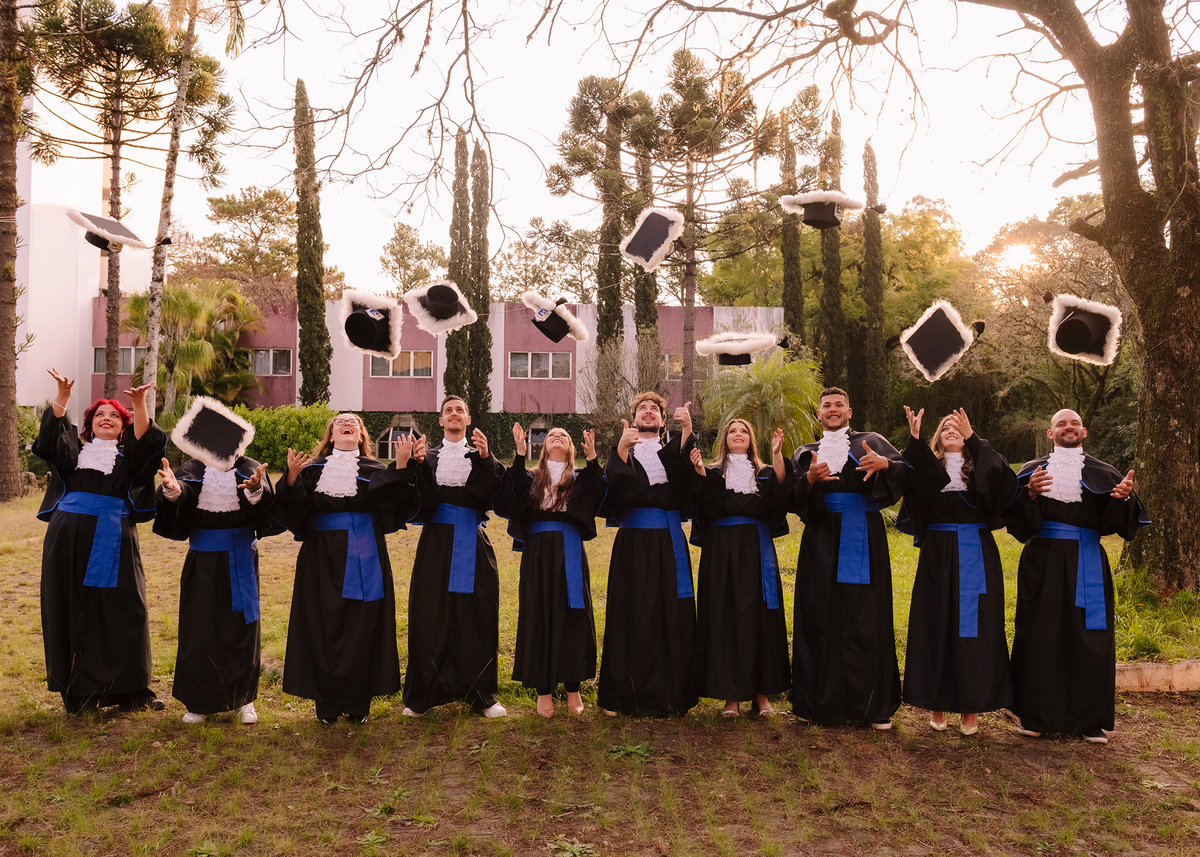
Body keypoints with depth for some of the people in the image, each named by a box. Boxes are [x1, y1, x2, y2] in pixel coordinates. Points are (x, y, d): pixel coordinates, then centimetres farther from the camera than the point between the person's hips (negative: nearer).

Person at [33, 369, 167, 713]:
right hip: (68, 539, 1)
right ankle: (78, 690, 10)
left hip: (112, 541, -1)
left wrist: (139, 405, -19)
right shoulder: (74, 450, 18)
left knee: (121, 613, -2)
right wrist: (62, 397, -12)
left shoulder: (128, 455, 15)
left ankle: (129, 690, 4)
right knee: (71, 611, 2)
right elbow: (51, 433, 0)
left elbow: (147, 439, -5)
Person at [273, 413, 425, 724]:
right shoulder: (313, 470, 9)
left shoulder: (375, 471, 8)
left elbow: (399, 500, -9)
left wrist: (402, 468, -21)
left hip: (364, 560, 0)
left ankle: (358, 703, 12)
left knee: (362, 628, 1)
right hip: (323, 558, 0)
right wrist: (292, 478, -21)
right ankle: (327, 704, 13)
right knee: (324, 628, 1)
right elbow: (294, 509, -5)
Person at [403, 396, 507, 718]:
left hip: (472, 545, 0)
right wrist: (414, 465, -16)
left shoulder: (480, 456, 10)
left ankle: (482, 694, 13)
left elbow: (496, 490, -9)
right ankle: (423, 695, 13)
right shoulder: (429, 458, 11)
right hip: (436, 543, 0)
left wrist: (486, 458, -22)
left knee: (476, 616, 2)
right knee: (430, 616, 1)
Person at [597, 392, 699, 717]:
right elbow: (613, 483, -7)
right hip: (633, 541, -1)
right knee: (633, 615, -2)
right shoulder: (622, 451, 14)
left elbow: (688, 468, -9)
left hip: (668, 542, 1)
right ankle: (629, 694, 7)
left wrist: (687, 430, -24)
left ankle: (672, 695, 8)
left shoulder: (673, 449, 16)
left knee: (672, 615, 0)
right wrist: (622, 449, -20)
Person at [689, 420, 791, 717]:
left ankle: (762, 693, 7)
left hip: (756, 550, 1)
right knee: (725, 617, -3)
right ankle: (730, 694, 3)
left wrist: (777, 455, -17)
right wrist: (699, 471, -23)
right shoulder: (712, 472, 11)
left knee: (759, 615, -1)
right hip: (721, 549, -1)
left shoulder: (764, 473, 15)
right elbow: (705, 504, -9)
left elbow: (779, 494, -8)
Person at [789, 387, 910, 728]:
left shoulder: (870, 443, 10)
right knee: (820, 616, 1)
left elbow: (907, 473, -4)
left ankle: (874, 704, 6)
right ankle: (820, 701, 10)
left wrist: (885, 464, -24)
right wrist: (809, 479, -16)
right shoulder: (806, 454, 16)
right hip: (821, 541, 2)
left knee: (866, 617, -3)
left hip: (863, 541, -2)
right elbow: (793, 499, 3)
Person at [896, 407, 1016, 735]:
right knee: (936, 625, 2)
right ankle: (936, 704, 12)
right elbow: (907, 477, -12)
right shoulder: (928, 464, 10)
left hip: (976, 555, 0)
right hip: (936, 556, 1)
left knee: (974, 627, 0)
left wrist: (972, 437, -21)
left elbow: (1000, 475, -14)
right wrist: (914, 439, -23)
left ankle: (971, 707, 9)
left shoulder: (981, 464, 10)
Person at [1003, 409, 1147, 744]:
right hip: (1042, 563, 0)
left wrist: (1124, 498, -24)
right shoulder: (1032, 471, 6)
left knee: (1088, 638, 1)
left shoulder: (1102, 473, 8)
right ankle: (1035, 715, 11)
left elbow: (1116, 520, -3)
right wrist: (1030, 494, -23)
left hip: (1086, 565, 1)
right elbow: (1018, 520, -4)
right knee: (1040, 635, 1)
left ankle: (1090, 720, 13)